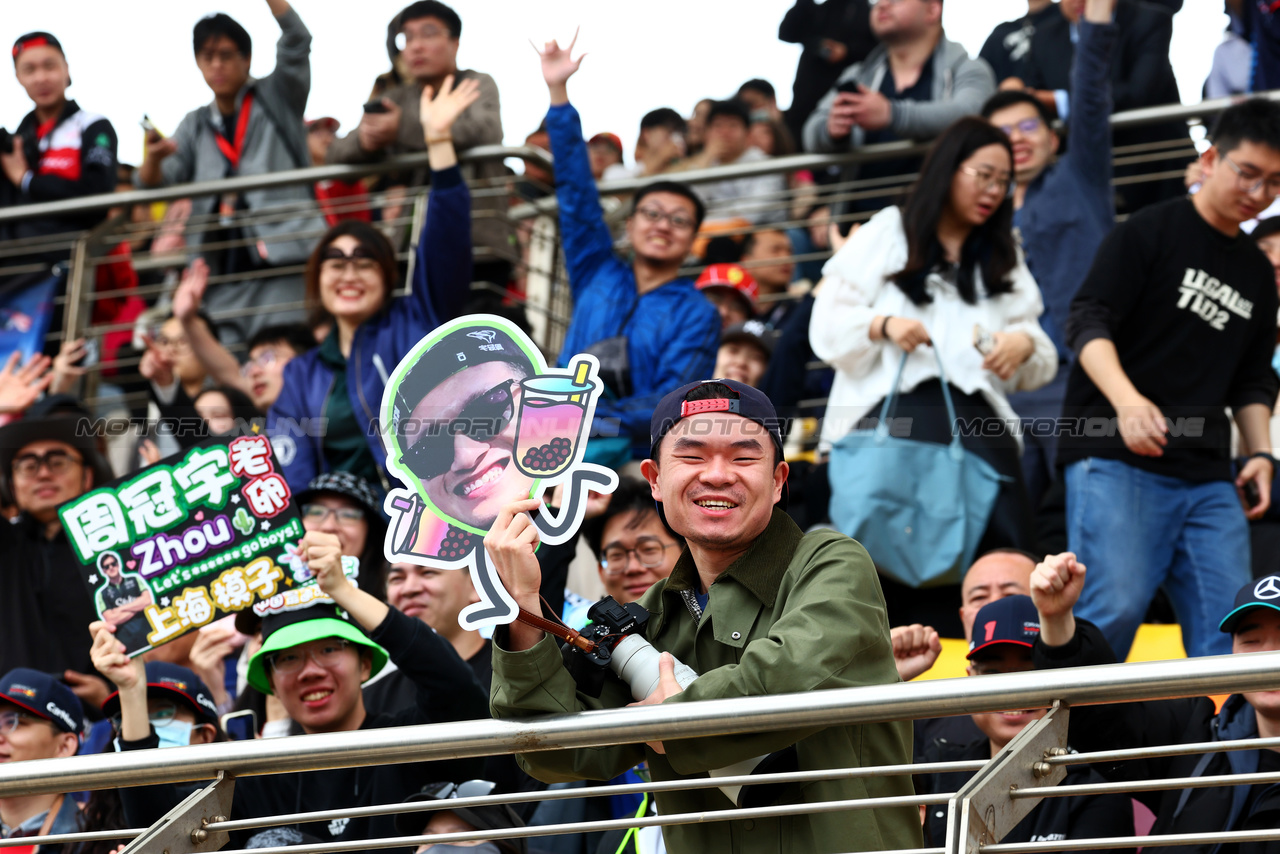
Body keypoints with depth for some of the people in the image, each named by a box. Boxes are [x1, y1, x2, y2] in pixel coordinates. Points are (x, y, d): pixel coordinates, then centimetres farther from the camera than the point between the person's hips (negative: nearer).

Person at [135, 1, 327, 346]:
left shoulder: (277, 99, 11)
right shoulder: (196, 126, 20)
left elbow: (297, 43, -4)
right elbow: (153, 184, 11)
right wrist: (154, 158, -11)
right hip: (221, 275, 4)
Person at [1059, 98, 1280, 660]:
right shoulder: (1151, 233, 1)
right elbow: (1088, 323, -8)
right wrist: (1127, 400, -24)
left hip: (1208, 478, 6)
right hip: (1116, 460, -6)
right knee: (1116, 608, -19)